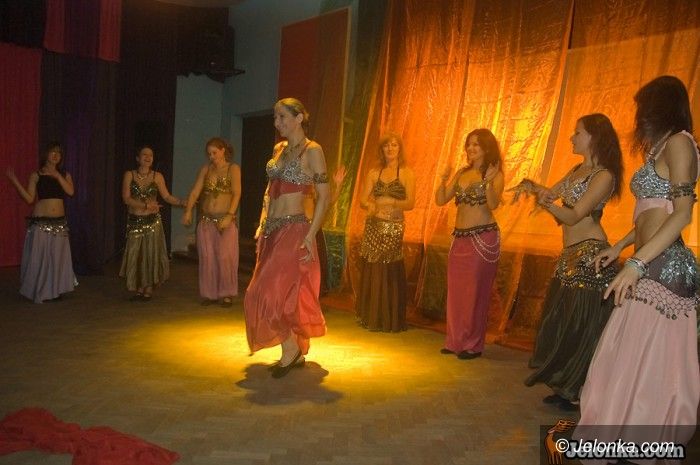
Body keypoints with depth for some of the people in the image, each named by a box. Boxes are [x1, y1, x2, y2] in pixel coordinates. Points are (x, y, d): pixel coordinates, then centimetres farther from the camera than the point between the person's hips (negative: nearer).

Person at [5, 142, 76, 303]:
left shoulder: (64, 175, 10)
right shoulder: (36, 175, 2)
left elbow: (71, 191, -8)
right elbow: (30, 199, -3)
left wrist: (57, 176, -12)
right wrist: (15, 182, -11)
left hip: (59, 223, 3)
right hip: (40, 223, -2)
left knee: (57, 257, 4)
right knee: (39, 257, 0)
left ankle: (55, 290, 16)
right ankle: (38, 292, 12)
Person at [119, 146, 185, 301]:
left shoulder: (157, 176, 2)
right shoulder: (129, 175, 0)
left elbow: (167, 197, 2)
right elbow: (126, 198, -8)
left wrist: (182, 203, -13)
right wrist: (146, 205, -19)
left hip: (152, 221, 0)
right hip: (134, 221, 1)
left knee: (151, 254, 1)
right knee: (135, 256, 4)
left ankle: (148, 289, 13)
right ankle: (139, 289, 17)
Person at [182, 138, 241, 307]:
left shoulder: (233, 169, 0)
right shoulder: (206, 169, 10)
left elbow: (237, 194, -10)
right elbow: (195, 191, 2)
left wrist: (230, 215, -22)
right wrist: (188, 211, -12)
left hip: (226, 220, -3)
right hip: (206, 219, 4)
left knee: (225, 257, -5)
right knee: (207, 257, 4)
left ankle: (226, 294, 8)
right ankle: (210, 293, 15)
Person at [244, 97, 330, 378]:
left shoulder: (312, 151, -8)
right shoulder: (278, 149, 13)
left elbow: (324, 197, -12)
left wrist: (311, 235, -19)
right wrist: (262, 225, 12)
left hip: (294, 230, -7)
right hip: (272, 230, 7)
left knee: (271, 293, -11)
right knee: (288, 295, 11)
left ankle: (290, 347, 9)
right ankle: (298, 353, 24)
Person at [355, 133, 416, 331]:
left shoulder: (406, 173, 1)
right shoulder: (373, 173, 10)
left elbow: (410, 203, -7)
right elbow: (362, 200, 2)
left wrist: (391, 202, -23)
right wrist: (372, 206, -20)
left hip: (394, 227, -3)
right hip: (373, 226, 3)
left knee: (390, 274, -2)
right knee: (371, 272, 6)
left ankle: (390, 320, 9)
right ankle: (370, 317, 18)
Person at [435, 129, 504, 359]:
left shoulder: (494, 174, -3)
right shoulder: (462, 173, 13)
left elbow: (493, 204, -18)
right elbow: (440, 200, 9)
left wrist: (488, 182, -31)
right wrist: (444, 180, -6)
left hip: (483, 238, -6)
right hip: (460, 238, 6)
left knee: (475, 292, 0)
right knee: (455, 291, 9)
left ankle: (473, 345, 11)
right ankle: (454, 341, 20)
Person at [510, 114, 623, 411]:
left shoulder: (604, 176, -12)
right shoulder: (579, 170, 13)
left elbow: (574, 216, -18)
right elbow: (551, 193, 18)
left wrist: (548, 205, -36)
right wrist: (531, 186, -2)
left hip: (590, 254, -9)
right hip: (571, 254, 9)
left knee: (583, 324, 0)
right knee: (562, 321, 12)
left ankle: (580, 393, 14)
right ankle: (565, 387, 25)